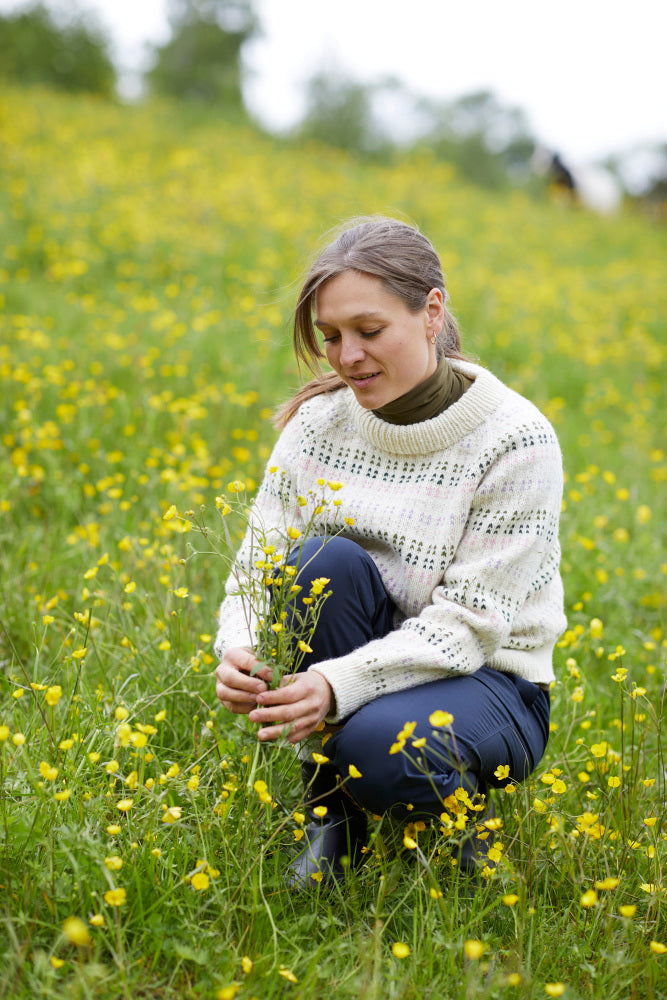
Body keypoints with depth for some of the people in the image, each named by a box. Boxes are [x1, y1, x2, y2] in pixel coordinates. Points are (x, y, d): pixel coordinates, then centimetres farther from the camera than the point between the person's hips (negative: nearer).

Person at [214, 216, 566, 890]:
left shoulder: (516, 441, -17)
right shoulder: (318, 422, -4)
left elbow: (471, 622, -21)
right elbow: (257, 567, -5)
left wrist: (339, 683, -35)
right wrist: (237, 651, -29)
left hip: (485, 684, -4)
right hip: (351, 667, 4)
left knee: (378, 743, -37)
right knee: (324, 561, -28)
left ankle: (456, 798, 1)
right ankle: (332, 808, -10)